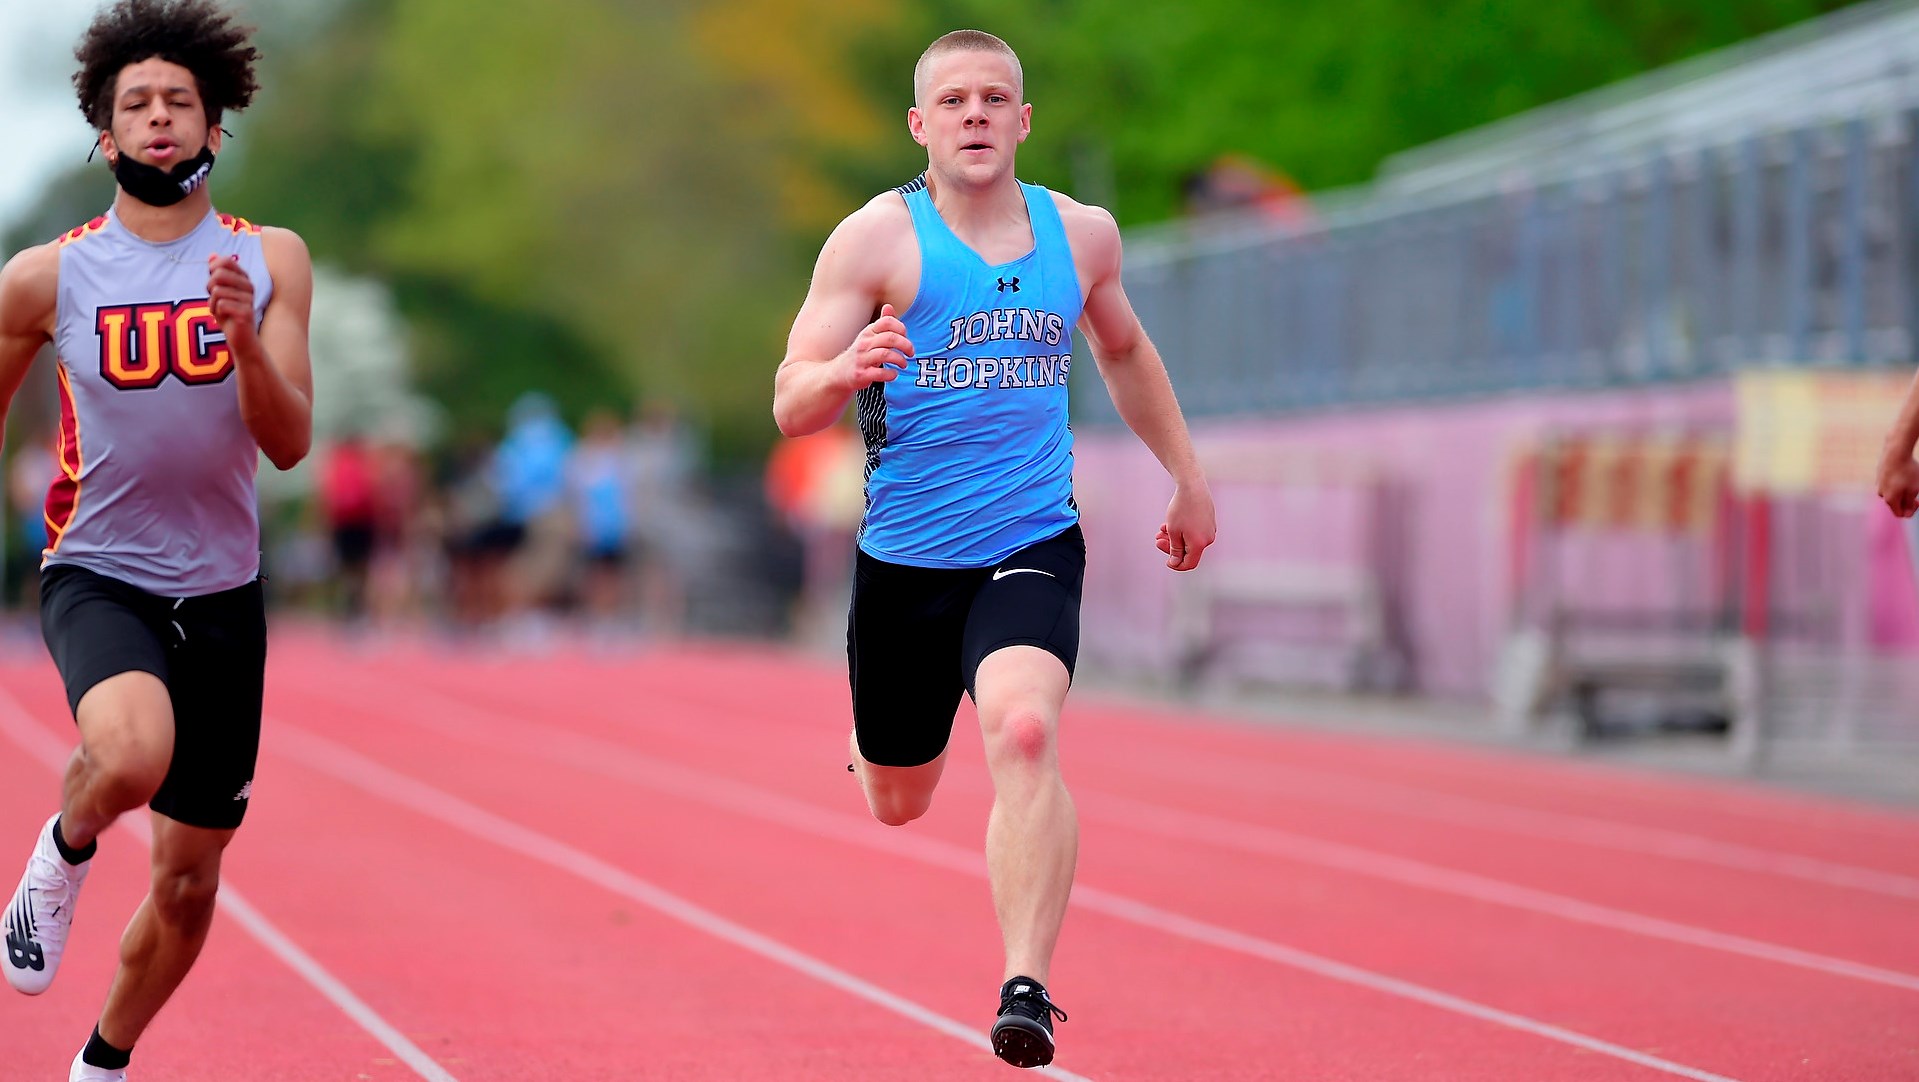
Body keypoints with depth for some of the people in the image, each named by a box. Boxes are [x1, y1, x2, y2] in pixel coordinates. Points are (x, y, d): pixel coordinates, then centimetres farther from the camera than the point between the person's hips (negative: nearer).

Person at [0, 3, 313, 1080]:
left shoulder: (271, 261, 0)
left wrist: (246, 341, -24)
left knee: (190, 881, 10)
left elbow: (291, 445, -7)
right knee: (132, 754, -36)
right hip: (98, 576, -3)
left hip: (221, 595, 3)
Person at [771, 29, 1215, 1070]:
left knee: (1024, 732, -28)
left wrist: (1187, 476, 28)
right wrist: (847, 371, -32)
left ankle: (1027, 989, -28)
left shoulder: (1081, 234, 6)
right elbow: (790, 405, -10)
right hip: (904, 560, 0)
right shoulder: (878, 237, -6)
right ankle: (866, 720, 54)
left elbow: (1123, 348, 27)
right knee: (897, 804, 15)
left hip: (1031, 550, 0)